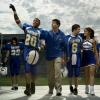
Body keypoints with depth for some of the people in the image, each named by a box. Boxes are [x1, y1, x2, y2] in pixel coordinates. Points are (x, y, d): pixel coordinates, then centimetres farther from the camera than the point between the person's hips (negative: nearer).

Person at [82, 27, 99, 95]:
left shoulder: (93, 40, 1)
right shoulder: (83, 40, 9)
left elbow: (95, 51, 3)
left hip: (91, 57, -3)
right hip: (85, 57, 3)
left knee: (92, 73, -11)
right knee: (86, 74, 10)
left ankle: (92, 90, -15)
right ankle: (87, 89, 19)